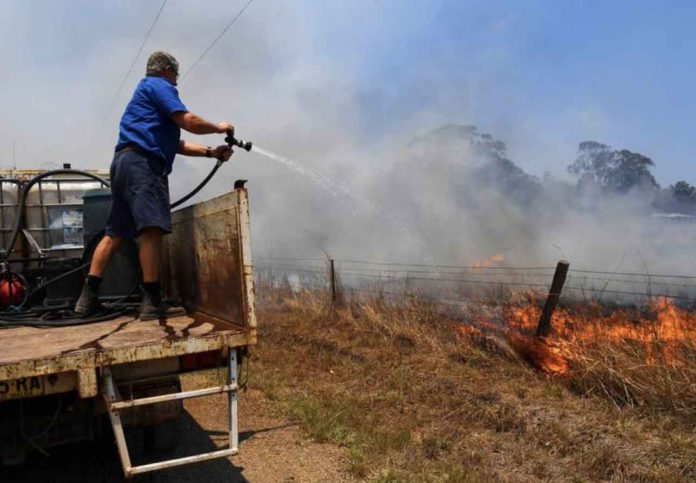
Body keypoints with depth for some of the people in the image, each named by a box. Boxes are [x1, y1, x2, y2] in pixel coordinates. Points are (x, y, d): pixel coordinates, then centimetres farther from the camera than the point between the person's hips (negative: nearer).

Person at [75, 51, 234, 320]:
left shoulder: (146, 91, 33)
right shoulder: (160, 86, 3)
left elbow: (175, 144, 27)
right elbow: (188, 122, -10)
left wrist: (211, 152, 21)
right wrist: (218, 128, 8)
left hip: (125, 162, 11)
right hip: (143, 162, -11)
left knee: (115, 232, 9)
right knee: (152, 228, -17)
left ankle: (88, 297, 9)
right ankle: (152, 302, -22)